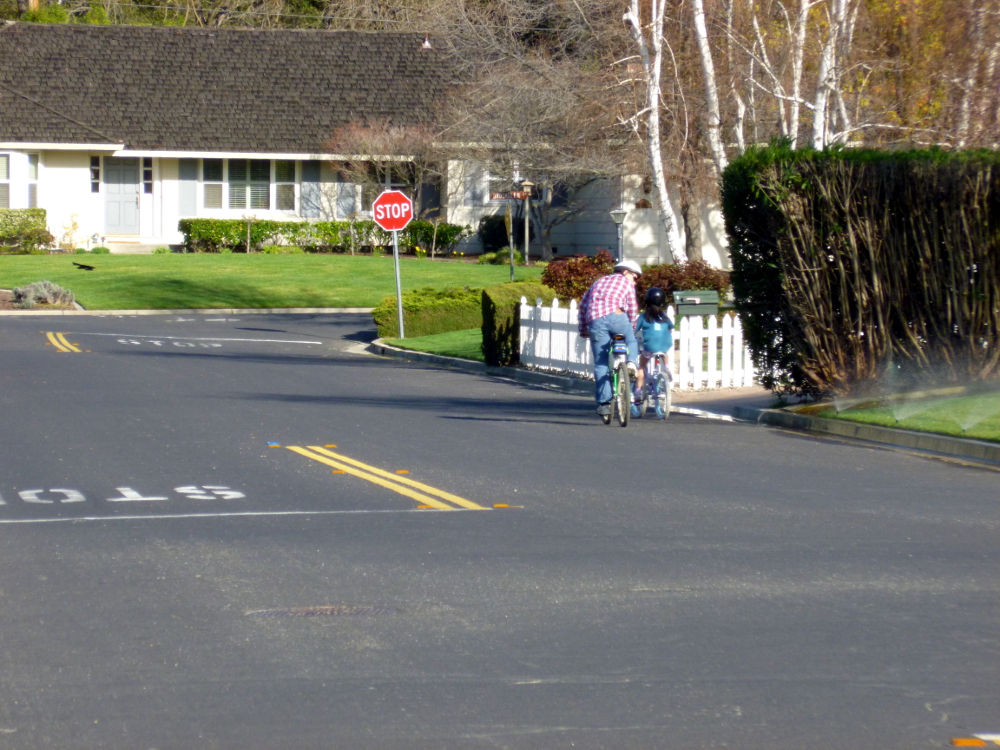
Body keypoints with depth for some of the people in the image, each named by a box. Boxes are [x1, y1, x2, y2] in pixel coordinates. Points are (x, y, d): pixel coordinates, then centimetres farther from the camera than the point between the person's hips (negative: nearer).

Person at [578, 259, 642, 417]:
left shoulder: (599, 281, 33)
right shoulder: (626, 282, 21)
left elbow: (583, 305, 27)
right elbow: (632, 310, 17)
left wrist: (583, 330, 31)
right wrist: (632, 329, 30)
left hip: (595, 320, 3)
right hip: (615, 315, -3)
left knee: (601, 364, 5)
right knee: (631, 340, 26)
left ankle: (603, 402, 0)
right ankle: (631, 362, -3)